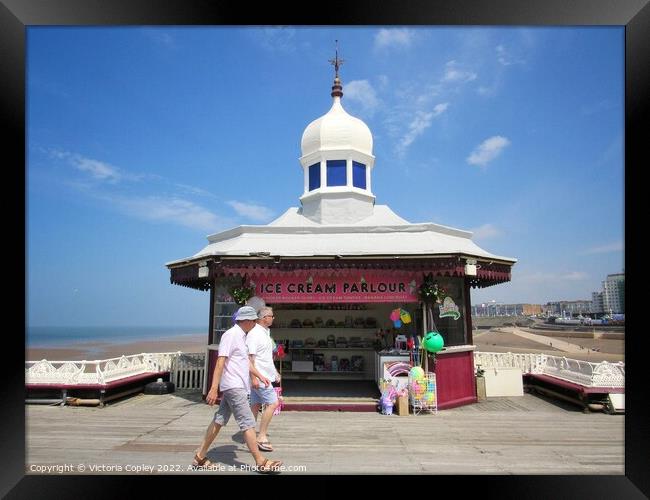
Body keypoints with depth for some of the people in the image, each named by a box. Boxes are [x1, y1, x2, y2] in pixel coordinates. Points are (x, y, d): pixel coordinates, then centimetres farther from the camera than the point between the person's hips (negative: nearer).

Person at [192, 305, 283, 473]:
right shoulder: (231, 335, -15)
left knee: (219, 421, 13)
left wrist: (260, 376, 26)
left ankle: (200, 456, 22)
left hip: (237, 386, 10)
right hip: (234, 386, -10)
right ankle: (261, 462, 1)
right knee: (248, 423, -5)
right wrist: (214, 388, -24)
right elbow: (220, 362, -21)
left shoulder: (241, 336, 14)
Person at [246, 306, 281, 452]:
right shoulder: (254, 333, -17)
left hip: (265, 376, 10)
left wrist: (274, 371, 24)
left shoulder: (265, 332, 14)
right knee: (273, 403, -9)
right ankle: (261, 437, -2)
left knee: (256, 405, 14)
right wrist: (254, 377, -24)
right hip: (259, 377, -10)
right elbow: (250, 356, -21)